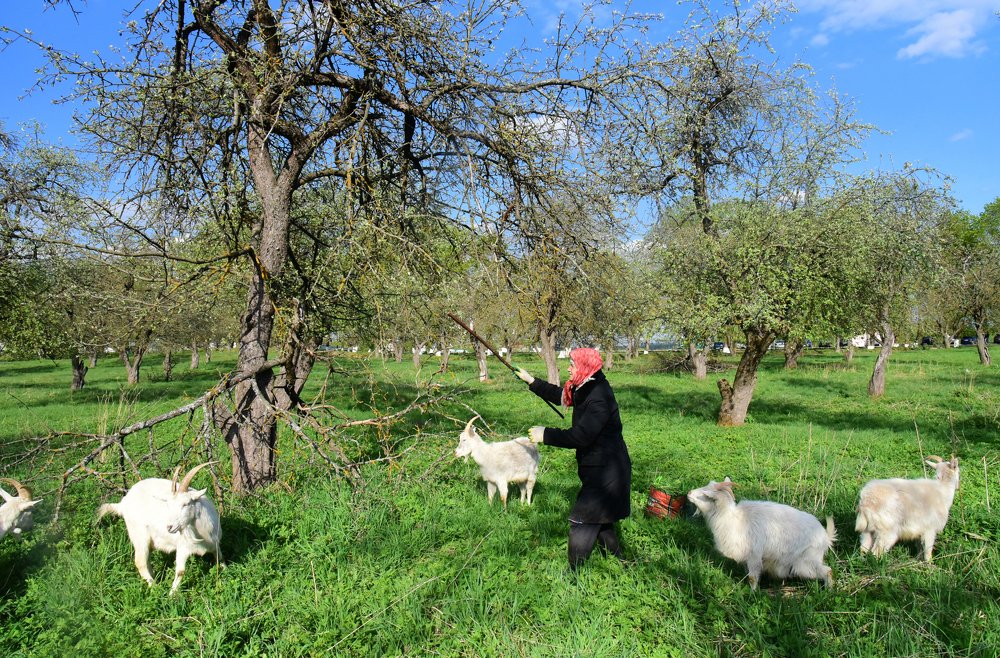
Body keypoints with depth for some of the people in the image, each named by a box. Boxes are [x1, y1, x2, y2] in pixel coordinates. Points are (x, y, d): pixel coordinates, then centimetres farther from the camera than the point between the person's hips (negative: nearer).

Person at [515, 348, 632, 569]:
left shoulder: (599, 398, -26)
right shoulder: (586, 390, 5)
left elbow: (580, 436, -30)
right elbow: (559, 395, 21)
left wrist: (545, 435, -22)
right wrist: (531, 382, 17)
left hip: (606, 472, -10)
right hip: (600, 468, 10)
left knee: (582, 520, -6)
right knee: (599, 517, 23)